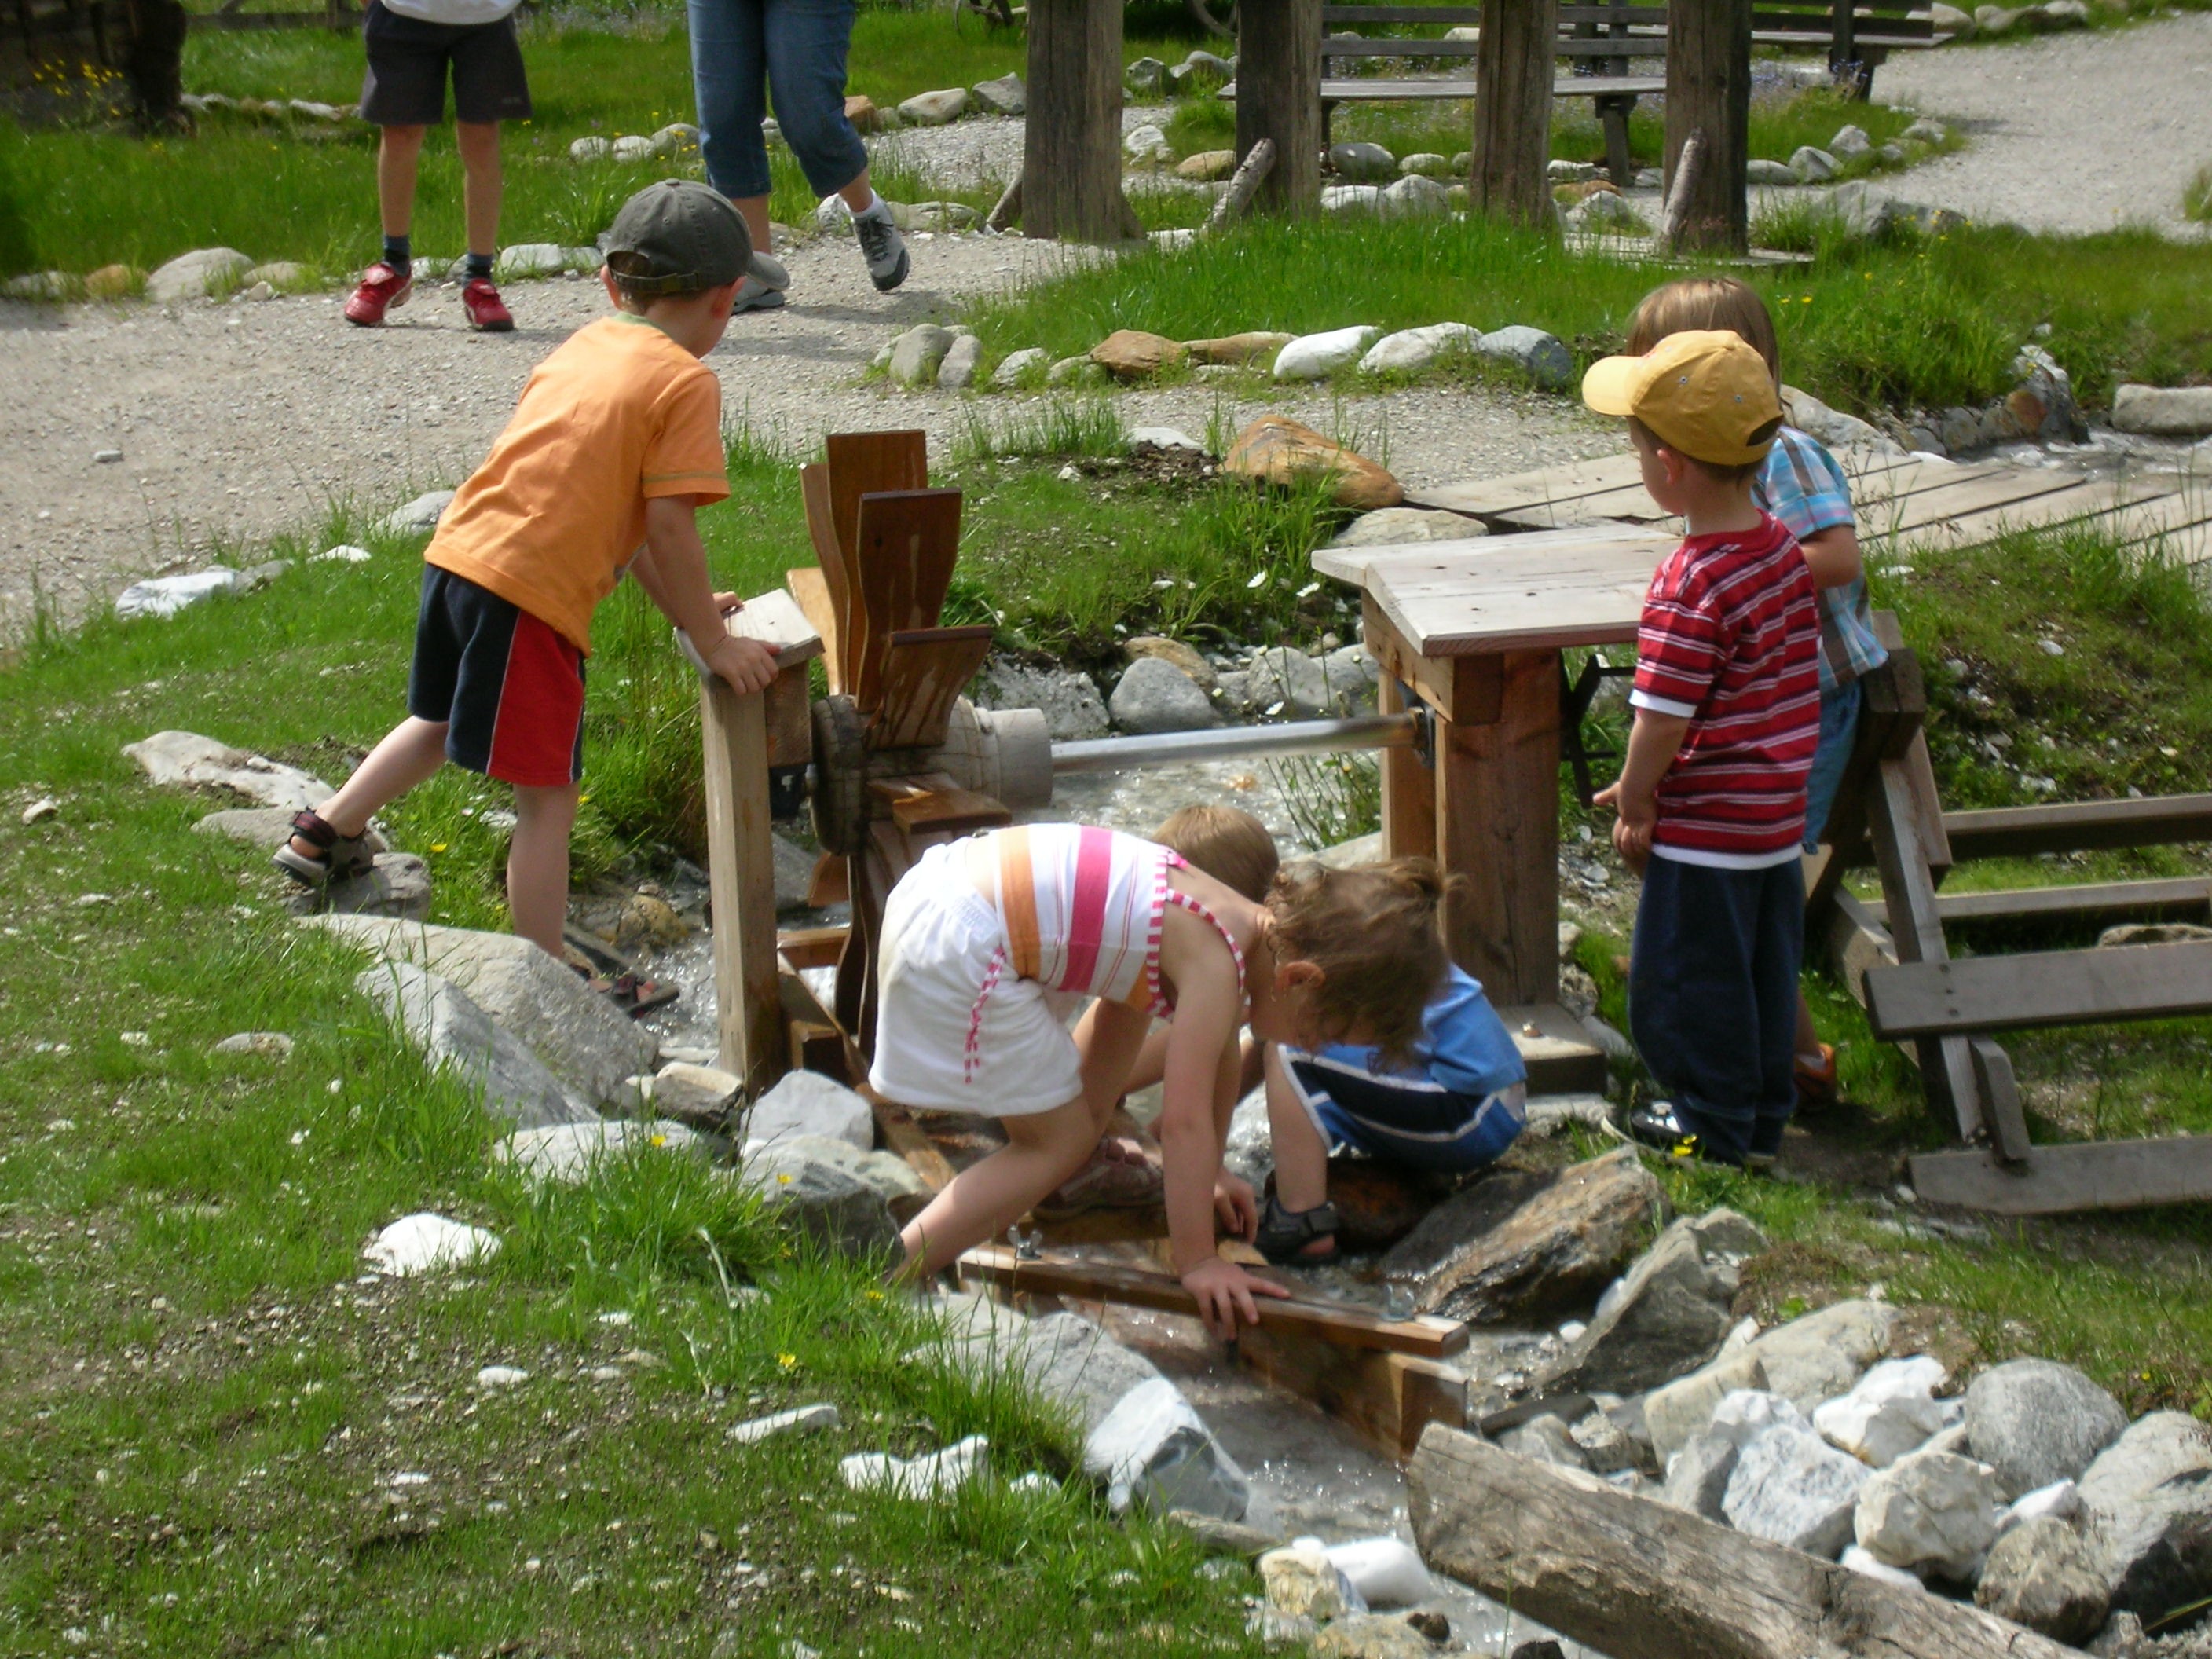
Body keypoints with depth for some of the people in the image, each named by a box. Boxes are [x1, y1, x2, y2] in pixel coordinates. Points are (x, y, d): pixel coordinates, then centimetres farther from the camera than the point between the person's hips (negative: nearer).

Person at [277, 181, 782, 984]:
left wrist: (679, 604, 28)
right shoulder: (686, 382, -5)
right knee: (548, 794, 0)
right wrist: (712, 640, -2)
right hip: (529, 594, -8)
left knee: (443, 720, 33)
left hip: (453, 556, 8)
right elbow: (667, 524, -10)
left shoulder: (585, 346, 20)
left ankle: (327, 832, 44)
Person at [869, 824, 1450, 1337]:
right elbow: (1184, 1121, -18)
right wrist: (1197, 1263, -12)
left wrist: (1210, 1173, 37)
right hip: (958, 948, -10)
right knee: (1060, 1140, 1)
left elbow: (1221, 1059, 26)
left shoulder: (1250, 930, 9)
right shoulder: (1216, 964, -17)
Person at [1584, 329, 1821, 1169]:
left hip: (1706, 825, -9)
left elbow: (1664, 719, -24)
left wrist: (1634, 801, -5)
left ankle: (1712, 1124, 19)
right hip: (1779, 815, 9)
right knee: (1764, 964, 20)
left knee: (1691, 975, 8)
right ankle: (1765, 1110, 31)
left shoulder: (1690, 587, -27)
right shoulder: (1783, 549, 0)